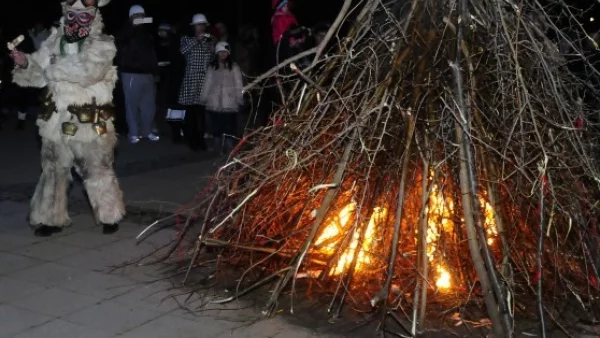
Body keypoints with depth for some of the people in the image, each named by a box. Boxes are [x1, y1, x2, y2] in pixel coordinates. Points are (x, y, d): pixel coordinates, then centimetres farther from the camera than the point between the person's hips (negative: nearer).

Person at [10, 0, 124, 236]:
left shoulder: (102, 45, -7)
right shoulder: (55, 42, 5)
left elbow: (87, 72, -23)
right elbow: (39, 74, 7)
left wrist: (53, 67, -14)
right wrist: (25, 63, -14)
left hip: (90, 124, -4)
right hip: (57, 121, 4)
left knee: (98, 172, 9)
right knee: (54, 171, 11)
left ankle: (110, 216, 26)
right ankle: (51, 218, 25)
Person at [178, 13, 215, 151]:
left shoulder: (209, 41, 16)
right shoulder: (187, 39, 8)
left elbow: (214, 59, 12)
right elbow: (183, 50, -12)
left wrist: (213, 46, -2)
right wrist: (197, 39, -14)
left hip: (205, 81, 2)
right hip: (191, 81, -2)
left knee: (202, 112, -1)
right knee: (191, 111, -6)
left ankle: (200, 140, 10)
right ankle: (192, 141, 3)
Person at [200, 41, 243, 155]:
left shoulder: (234, 67, 4)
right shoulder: (212, 67, 10)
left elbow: (238, 84, 2)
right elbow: (207, 84, 12)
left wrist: (240, 99, -3)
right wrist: (203, 99, 10)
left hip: (229, 104, -2)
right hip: (215, 103, 2)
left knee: (229, 127, -3)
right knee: (216, 127, 3)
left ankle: (229, 151, 4)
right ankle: (218, 151, 10)